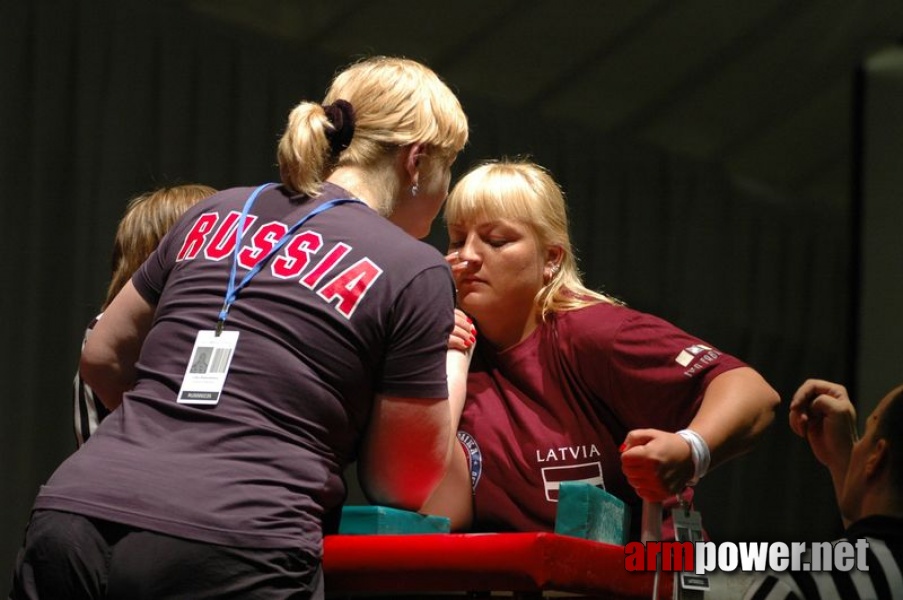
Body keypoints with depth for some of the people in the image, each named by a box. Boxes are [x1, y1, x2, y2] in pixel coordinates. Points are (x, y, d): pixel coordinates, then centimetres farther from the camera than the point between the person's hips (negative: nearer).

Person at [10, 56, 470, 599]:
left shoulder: (219, 215, 18)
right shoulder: (414, 270, 3)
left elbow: (103, 358, 27)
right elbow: (408, 485, 9)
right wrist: (451, 368, 25)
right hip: (230, 551, -5)